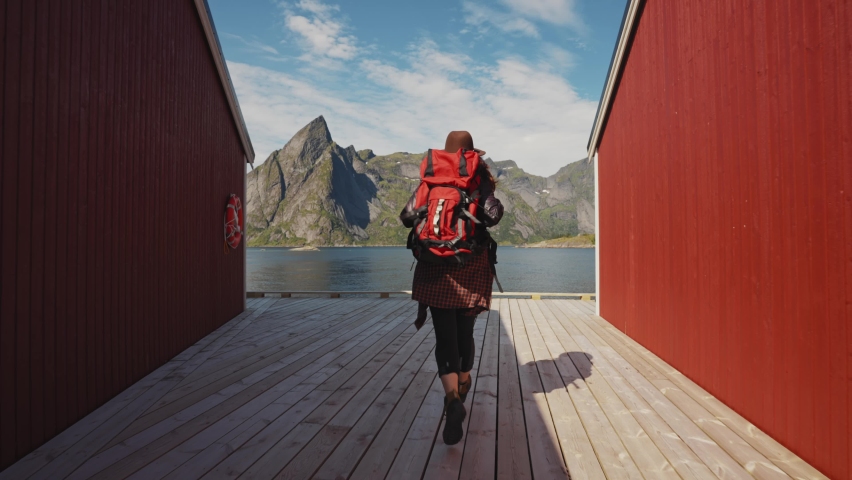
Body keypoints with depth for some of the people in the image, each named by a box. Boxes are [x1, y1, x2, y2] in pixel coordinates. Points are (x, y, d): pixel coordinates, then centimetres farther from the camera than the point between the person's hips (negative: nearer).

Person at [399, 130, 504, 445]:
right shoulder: (480, 178, 1)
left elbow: (408, 216, 0)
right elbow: (492, 215, -13)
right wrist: (491, 192, 7)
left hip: (435, 265, 0)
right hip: (472, 266, 0)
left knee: (445, 337, 0)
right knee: (465, 332, 17)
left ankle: (453, 399, -20)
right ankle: (462, 388, 36)